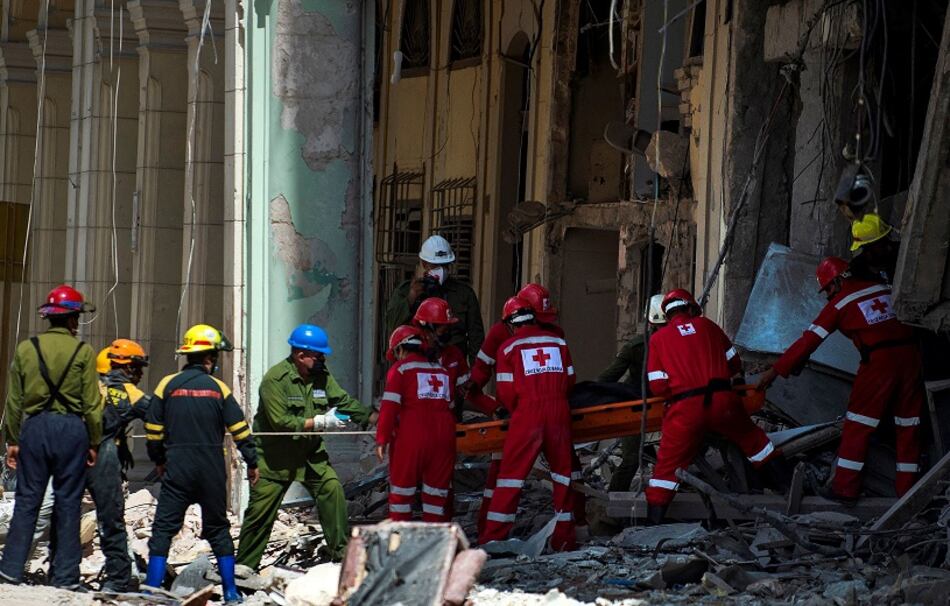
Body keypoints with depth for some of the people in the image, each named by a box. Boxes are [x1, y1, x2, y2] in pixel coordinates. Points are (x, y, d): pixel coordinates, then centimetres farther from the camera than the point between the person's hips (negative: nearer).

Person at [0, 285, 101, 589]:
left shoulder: (26, 349, 5)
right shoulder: (83, 352, -2)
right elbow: (92, 404, -1)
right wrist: (93, 443, 7)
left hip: (34, 427, 2)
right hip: (71, 428, -2)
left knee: (27, 500, 6)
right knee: (68, 502, 4)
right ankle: (64, 576, 5)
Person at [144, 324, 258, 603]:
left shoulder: (168, 384, 0)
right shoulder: (218, 388, 1)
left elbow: (153, 430, 1)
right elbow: (240, 429, 0)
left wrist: (158, 460, 16)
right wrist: (252, 462, 9)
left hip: (177, 468, -1)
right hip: (212, 470, 1)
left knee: (164, 528, 0)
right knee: (218, 528, 13)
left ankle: (152, 590, -8)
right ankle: (230, 591, 15)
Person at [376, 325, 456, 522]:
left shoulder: (400, 368, -1)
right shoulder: (443, 371, 15)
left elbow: (389, 406, -8)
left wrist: (382, 439, -6)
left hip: (411, 439, -4)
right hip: (443, 438, 4)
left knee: (402, 490, 5)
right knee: (437, 490, 9)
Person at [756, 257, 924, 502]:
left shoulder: (840, 302, 3)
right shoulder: (884, 289, 16)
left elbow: (810, 339, 1)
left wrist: (776, 370, 4)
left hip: (880, 361, -5)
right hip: (910, 353, 5)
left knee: (858, 425, 5)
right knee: (907, 423, 13)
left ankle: (846, 487, 6)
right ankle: (906, 486, 18)